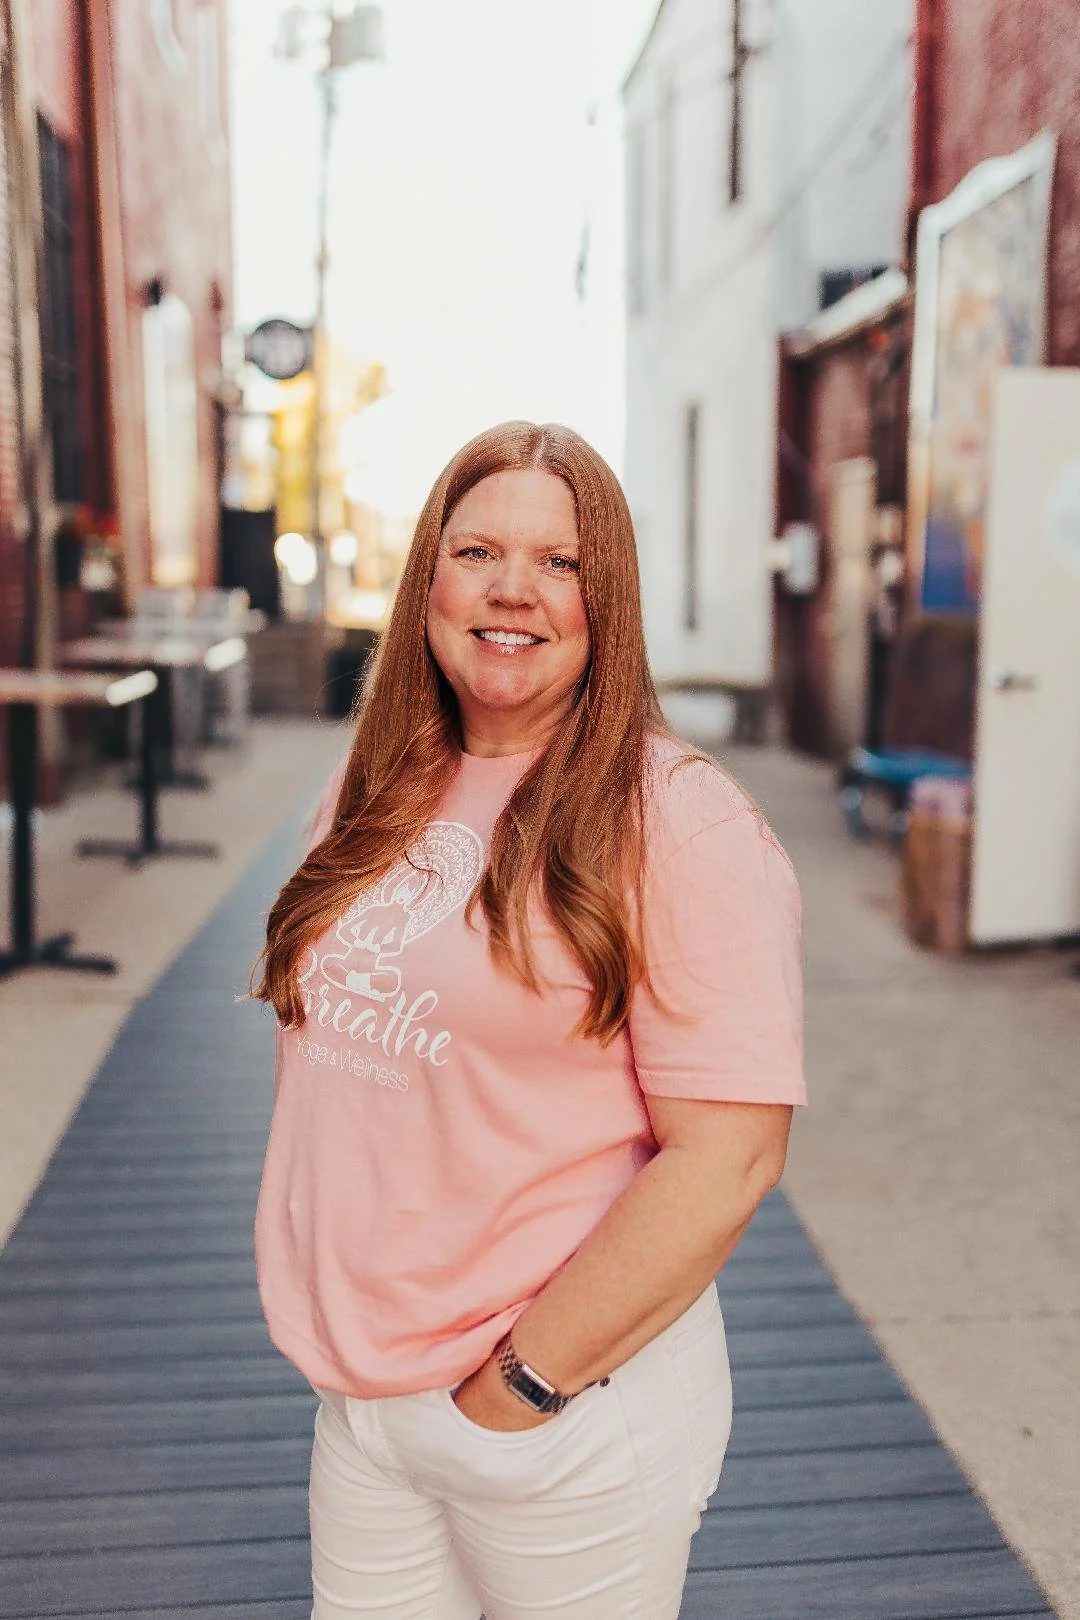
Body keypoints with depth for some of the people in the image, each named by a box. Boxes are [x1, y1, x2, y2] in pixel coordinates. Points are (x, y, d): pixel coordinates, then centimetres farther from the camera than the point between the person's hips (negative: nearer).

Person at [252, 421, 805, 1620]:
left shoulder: (681, 822, -15)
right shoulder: (376, 795, 5)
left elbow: (727, 1159, -19)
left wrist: (519, 1387, -14)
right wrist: (334, 1330, 5)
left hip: (573, 1418, -5)